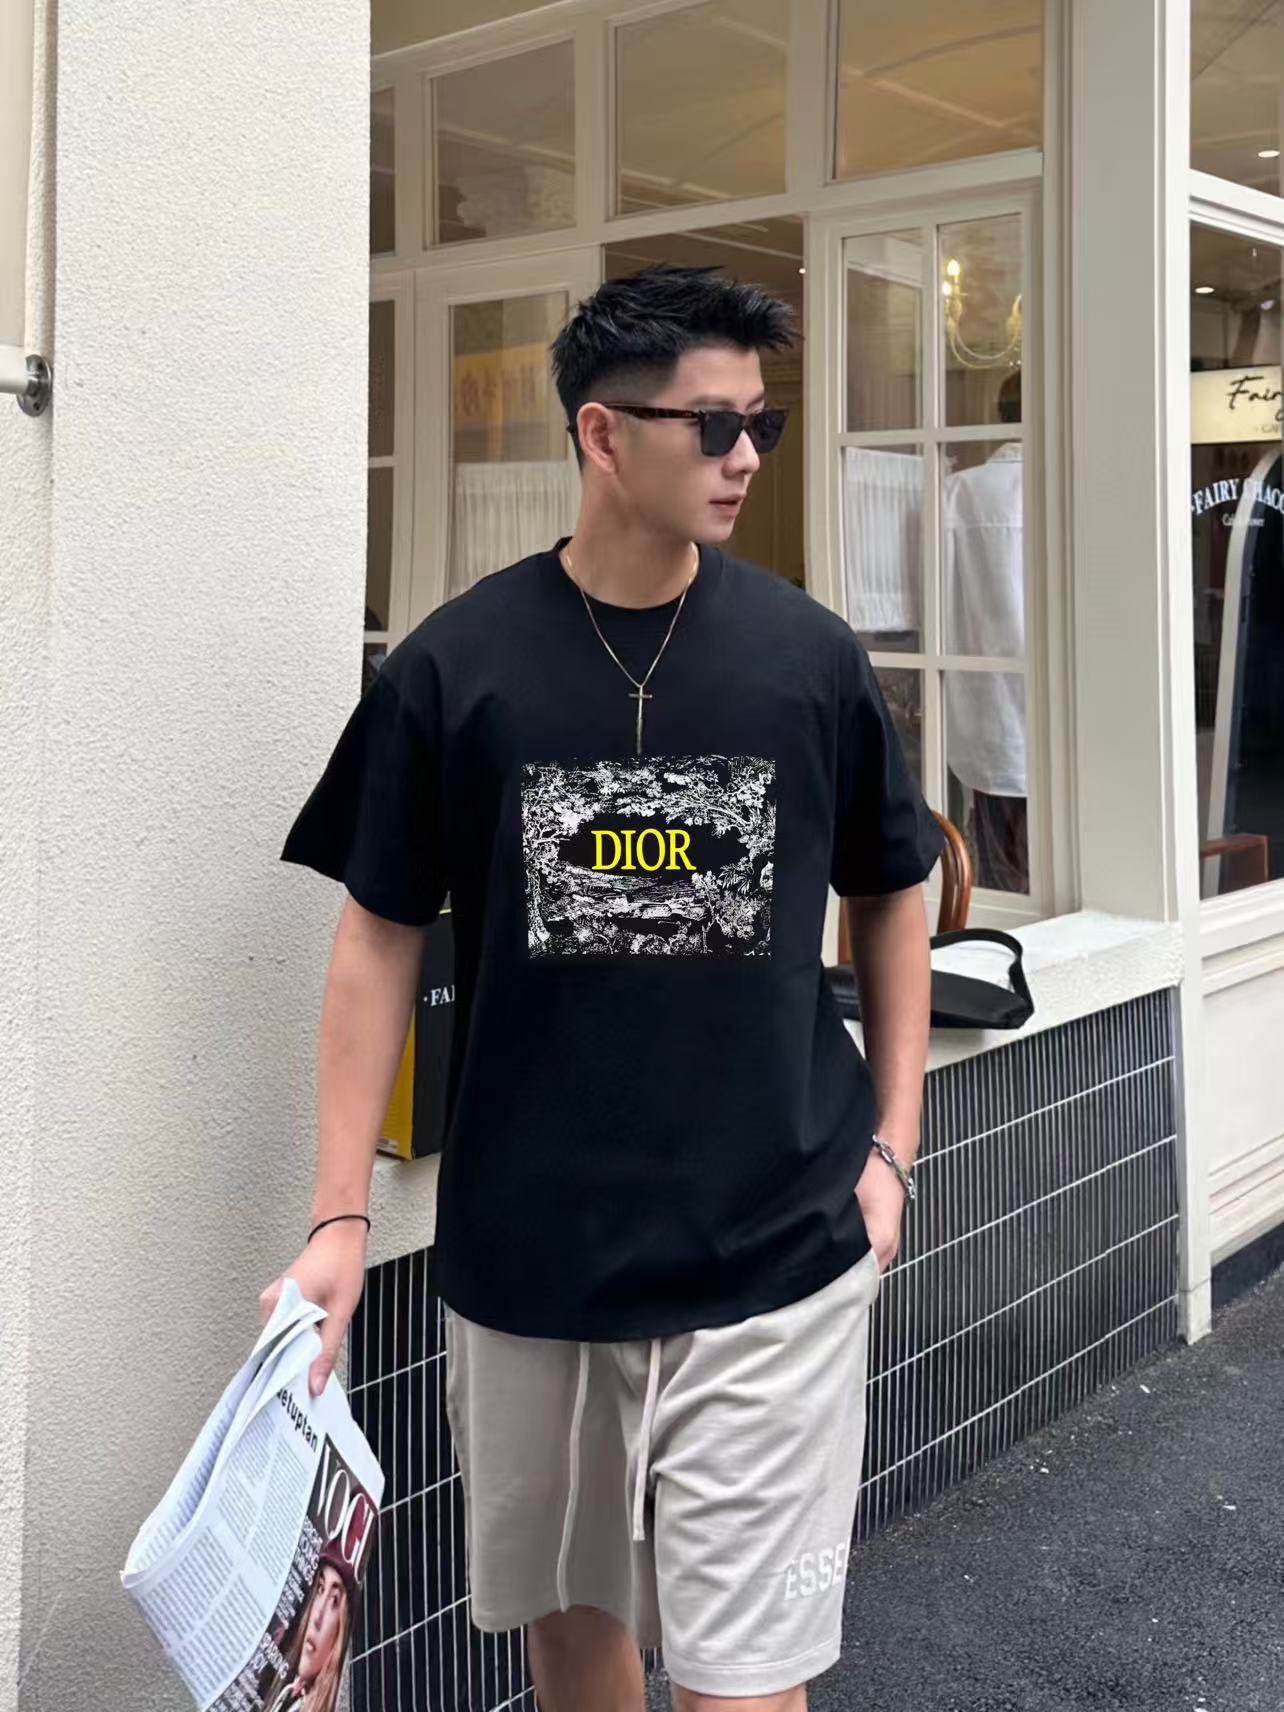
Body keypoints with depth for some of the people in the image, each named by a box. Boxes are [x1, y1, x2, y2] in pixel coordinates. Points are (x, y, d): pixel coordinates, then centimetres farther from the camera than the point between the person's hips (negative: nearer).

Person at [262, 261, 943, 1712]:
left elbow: (888, 895, 10)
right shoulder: (455, 666, -5)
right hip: (523, 1251, 1)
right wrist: (340, 1215, -3)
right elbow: (379, 938, 0)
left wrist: (890, 1145, 4)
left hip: (772, 1253, -1)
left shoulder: (808, 654, -3)